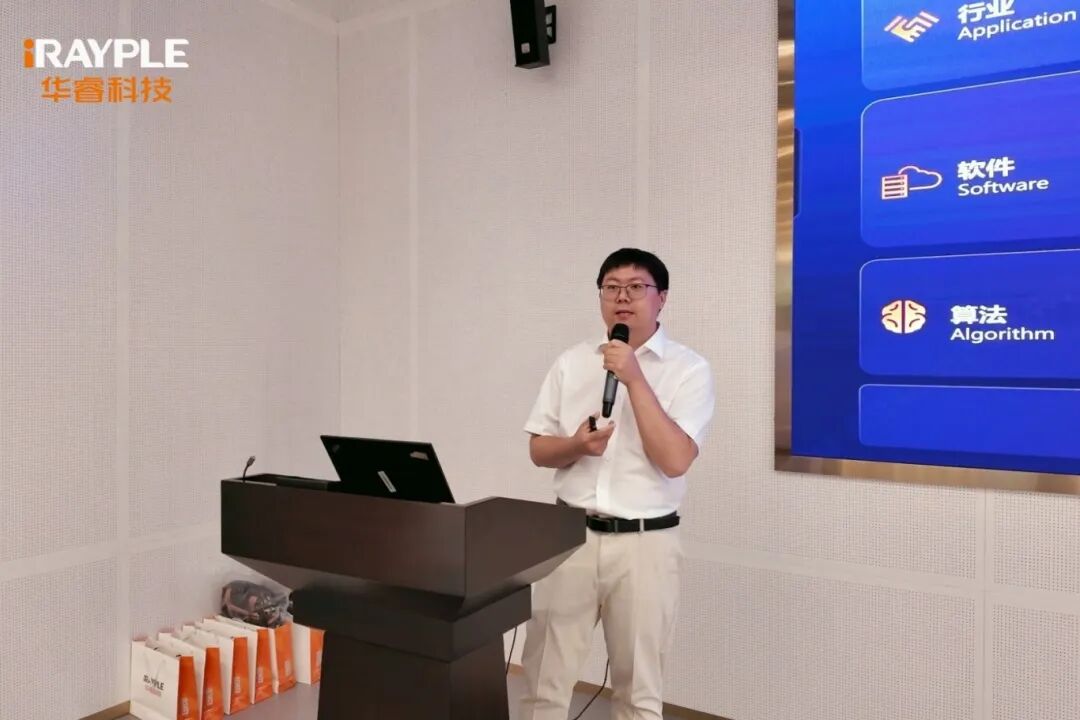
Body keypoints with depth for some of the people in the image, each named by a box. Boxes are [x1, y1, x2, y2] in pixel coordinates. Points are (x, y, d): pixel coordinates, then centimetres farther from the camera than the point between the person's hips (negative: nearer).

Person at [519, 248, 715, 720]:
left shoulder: (689, 369, -6)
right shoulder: (571, 362, 5)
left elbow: (674, 460, -17)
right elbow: (538, 450, 7)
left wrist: (634, 378, -21)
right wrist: (576, 445, -14)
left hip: (645, 542, -2)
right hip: (571, 534, 3)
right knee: (544, 677, 12)